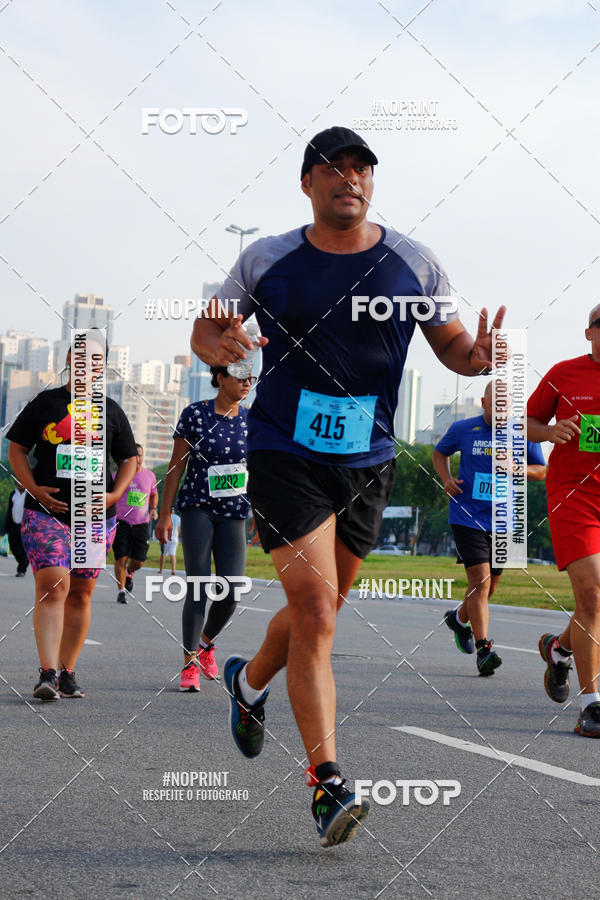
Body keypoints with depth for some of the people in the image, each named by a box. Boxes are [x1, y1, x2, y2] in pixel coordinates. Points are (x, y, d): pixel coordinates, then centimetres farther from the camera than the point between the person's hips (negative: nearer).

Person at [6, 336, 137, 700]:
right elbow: (17, 449, 9)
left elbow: (129, 459, 16)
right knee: (53, 587, -16)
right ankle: (48, 673, -21)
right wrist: (34, 489, -7)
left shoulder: (111, 411, 11)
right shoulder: (46, 403, 6)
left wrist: (114, 495, -2)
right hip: (46, 511, -3)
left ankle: (67, 673, 17)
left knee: (80, 594, 7)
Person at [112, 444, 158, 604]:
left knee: (138, 561, 0)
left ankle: (129, 573, 34)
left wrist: (154, 509, 5)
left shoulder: (149, 475, 8)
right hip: (122, 522, -2)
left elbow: (154, 495, 23)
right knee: (121, 558, -9)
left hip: (142, 524, 2)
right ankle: (121, 590, 5)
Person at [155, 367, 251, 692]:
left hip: (234, 512, 3)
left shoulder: (252, 419, 6)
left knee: (230, 591, -5)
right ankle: (190, 664, -3)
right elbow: (177, 466, -1)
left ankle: (206, 643, 23)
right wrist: (165, 513, -3)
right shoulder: (195, 414, -3)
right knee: (197, 588, -10)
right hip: (197, 509, -3)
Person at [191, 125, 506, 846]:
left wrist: (475, 355, -15)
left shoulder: (414, 264, 3)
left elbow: (450, 341, 9)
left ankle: (249, 681, 48)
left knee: (318, 610, 16)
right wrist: (217, 346, -16)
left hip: (367, 461, 3)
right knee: (315, 605, -17)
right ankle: (326, 782, -16)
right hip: (284, 454, -3)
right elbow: (206, 328, 9)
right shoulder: (265, 261, 0)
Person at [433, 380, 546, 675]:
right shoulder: (463, 429, 0)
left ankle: (460, 618, 43)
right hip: (467, 516, -3)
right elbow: (440, 452, 17)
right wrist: (446, 479, -2)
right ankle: (483, 649, -17)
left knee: (489, 586, 13)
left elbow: (541, 471, 9)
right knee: (479, 581, -16)